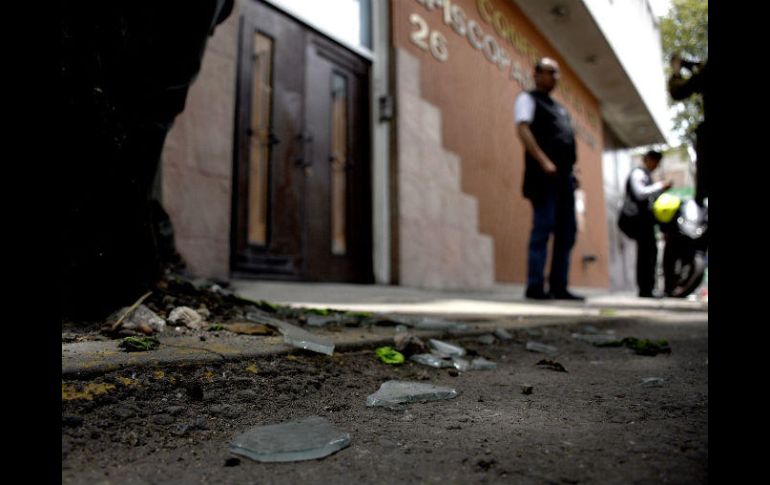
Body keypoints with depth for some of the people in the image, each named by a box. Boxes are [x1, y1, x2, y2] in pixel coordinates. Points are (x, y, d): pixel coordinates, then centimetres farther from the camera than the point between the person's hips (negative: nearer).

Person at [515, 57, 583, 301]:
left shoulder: (559, 107, 29)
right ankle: (535, 286, -8)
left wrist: (571, 171, 14)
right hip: (544, 174, -8)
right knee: (543, 228, -11)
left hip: (564, 175, 8)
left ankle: (559, 286, 9)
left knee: (567, 231, 5)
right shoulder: (528, 98, 4)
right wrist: (544, 161, -23)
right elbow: (523, 130, -12)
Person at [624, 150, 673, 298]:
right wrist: (659, 186, -13)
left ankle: (648, 289, 11)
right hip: (641, 217, -10)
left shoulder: (647, 176, 24)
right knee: (645, 252, -11)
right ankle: (644, 289, -10)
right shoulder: (637, 173, -6)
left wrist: (662, 190, 14)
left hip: (648, 216, 10)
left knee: (651, 252, 7)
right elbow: (640, 193, -20)